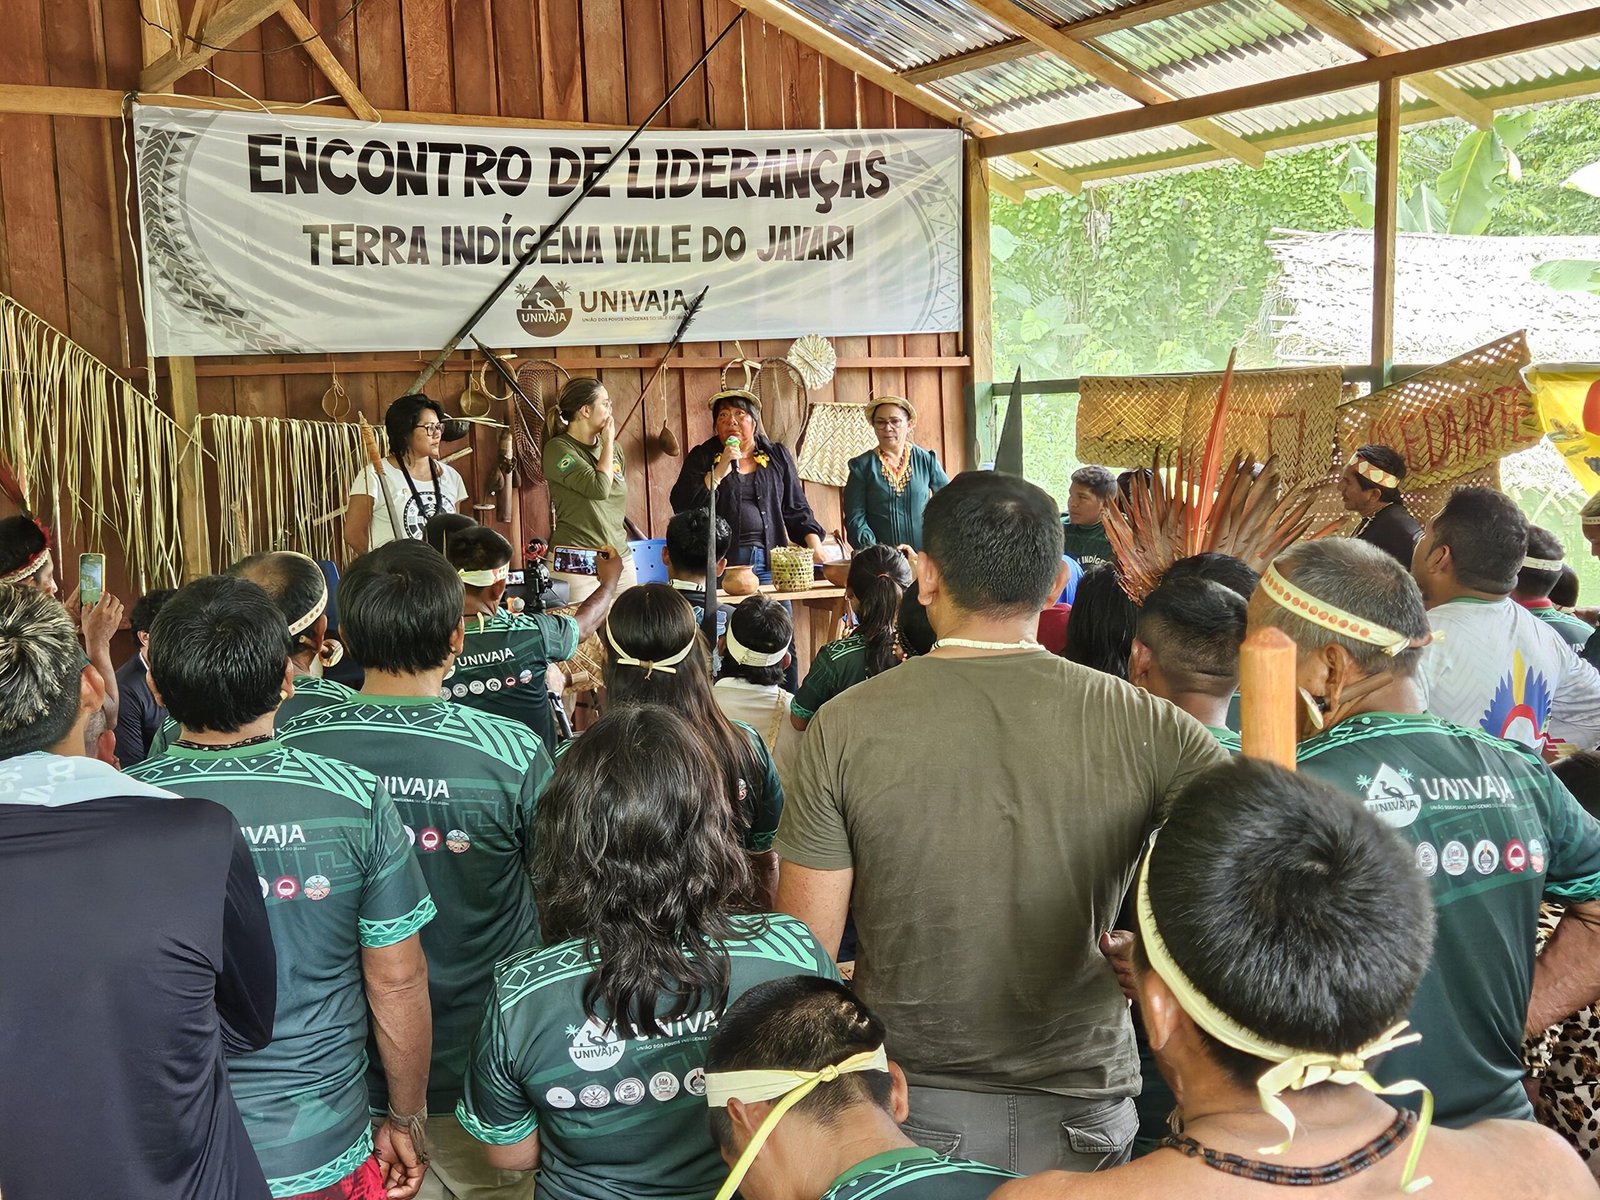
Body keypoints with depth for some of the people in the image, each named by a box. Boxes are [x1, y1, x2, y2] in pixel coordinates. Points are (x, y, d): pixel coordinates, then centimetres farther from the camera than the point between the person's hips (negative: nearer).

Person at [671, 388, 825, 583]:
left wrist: (815, 546, 1)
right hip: (721, 562, -2)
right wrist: (719, 471, -10)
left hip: (769, 561, 2)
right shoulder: (702, 457, 8)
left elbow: (797, 510, 15)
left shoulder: (778, 457, 14)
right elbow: (680, 506, -5)